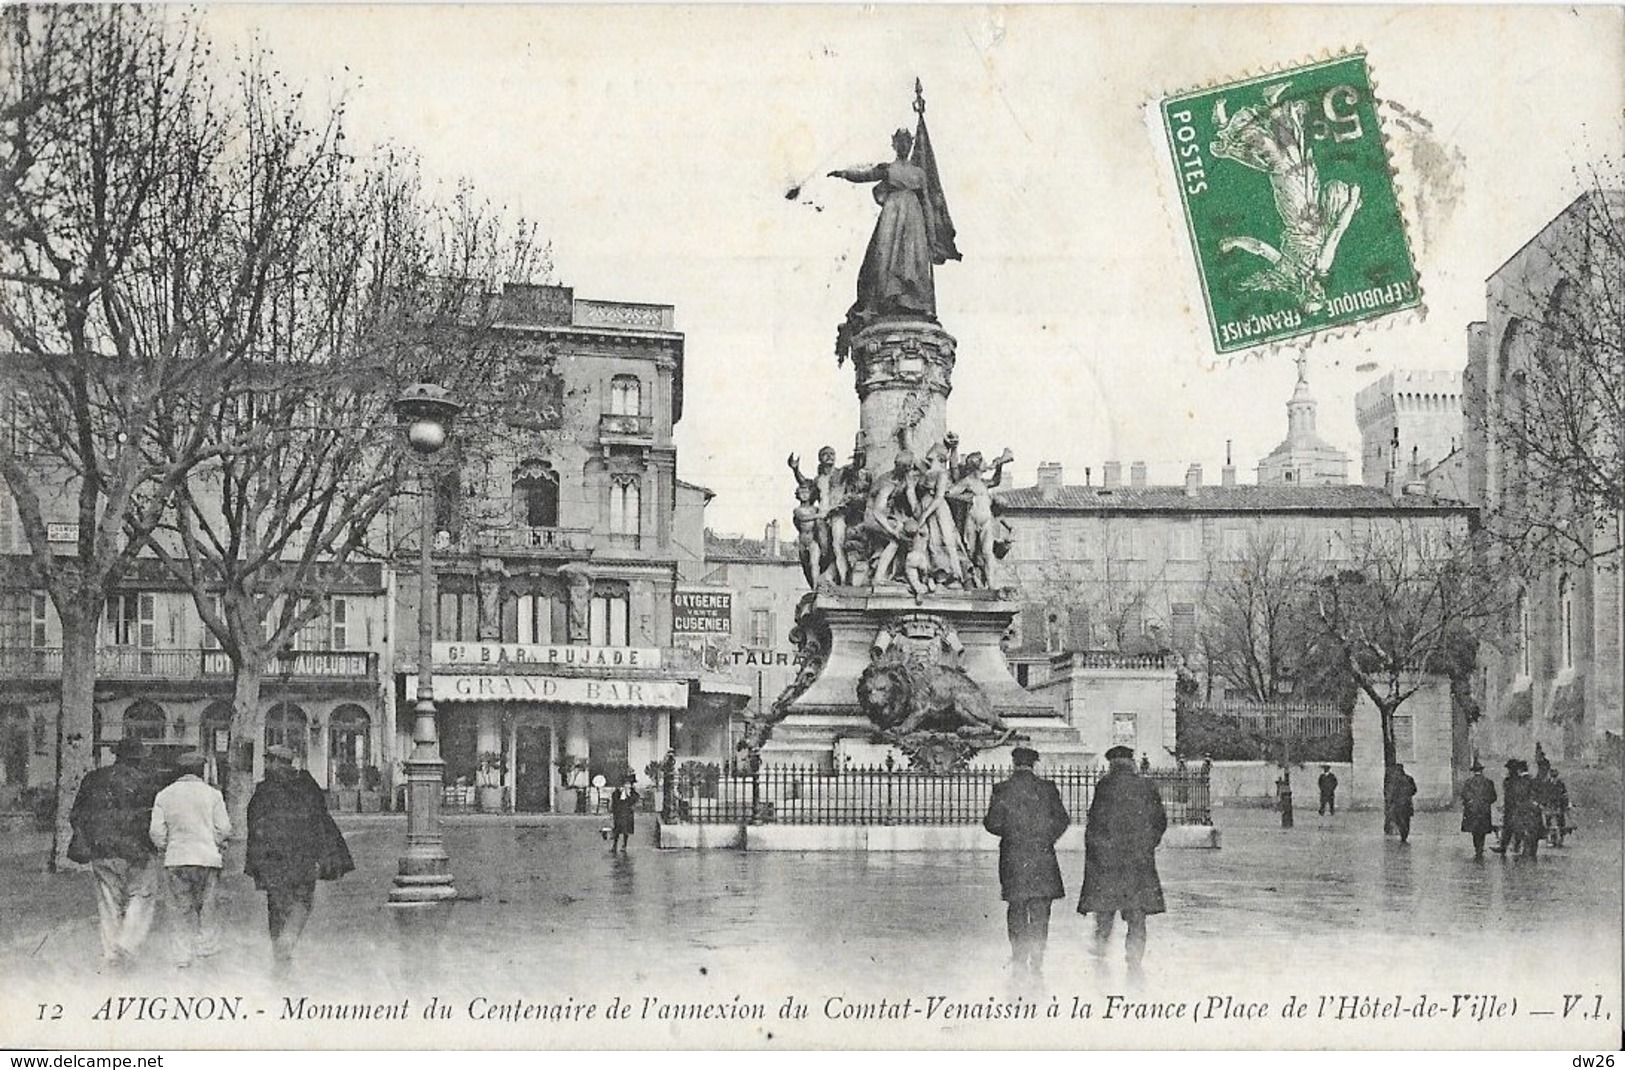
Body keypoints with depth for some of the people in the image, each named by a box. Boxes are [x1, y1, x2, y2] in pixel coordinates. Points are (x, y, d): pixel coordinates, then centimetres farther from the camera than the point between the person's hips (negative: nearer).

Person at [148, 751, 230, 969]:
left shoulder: (164, 795, 4)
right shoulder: (212, 793, -1)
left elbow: (156, 831, 1)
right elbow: (224, 829, -3)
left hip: (175, 860, 2)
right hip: (207, 858, -2)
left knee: (182, 908, 8)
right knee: (205, 904, 12)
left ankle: (184, 954, 5)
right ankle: (206, 943, 10)